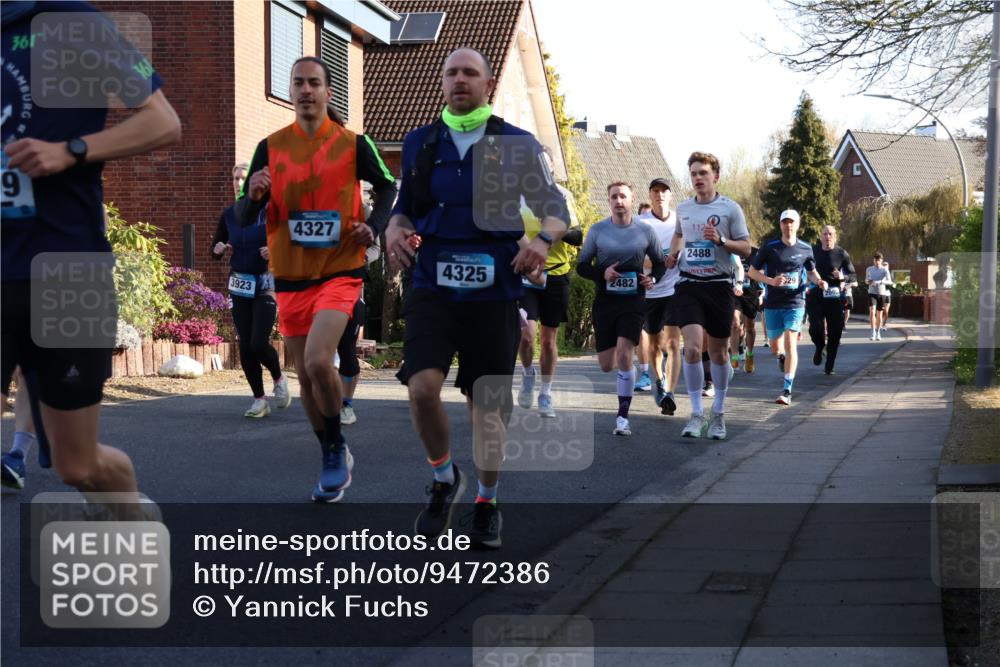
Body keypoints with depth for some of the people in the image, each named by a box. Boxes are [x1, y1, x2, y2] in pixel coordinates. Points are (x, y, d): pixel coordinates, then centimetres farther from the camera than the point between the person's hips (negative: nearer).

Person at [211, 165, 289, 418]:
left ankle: (279, 379, 17)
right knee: (245, 346, 2)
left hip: (266, 285, -4)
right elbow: (215, 251, 16)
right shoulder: (229, 215, 7)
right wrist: (219, 249, -6)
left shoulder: (269, 211, -7)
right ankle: (259, 399, 13)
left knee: (259, 343, -13)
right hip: (240, 287, 4)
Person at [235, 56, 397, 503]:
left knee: (317, 362, -22)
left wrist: (374, 227, -5)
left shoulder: (353, 144, -3)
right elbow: (244, 219, 3)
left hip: (340, 270, -4)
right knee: (305, 376, 9)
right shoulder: (271, 147, 2)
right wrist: (254, 195, -19)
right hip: (290, 276, 4)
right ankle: (334, 460, 27)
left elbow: (387, 186, 13)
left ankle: (337, 449, 0)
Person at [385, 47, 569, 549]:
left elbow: (555, 208, 5)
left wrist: (544, 238, -17)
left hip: (493, 292, -1)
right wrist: (395, 230, -4)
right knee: (422, 386, -17)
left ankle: (487, 505, 24)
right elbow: (403, 208, 19)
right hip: (432, 287, 1)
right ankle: (443, 479, 10)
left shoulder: (517, 145, 3)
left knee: (487, 402, 5)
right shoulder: (419, 143, 9)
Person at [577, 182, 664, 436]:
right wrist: (602, 273, -14)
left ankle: (623, 417, -10)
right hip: (604, 301, 2)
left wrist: (653, 278, -8)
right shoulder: (597, 230, 2)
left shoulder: (645, 231, 2)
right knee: (606, 365, 3)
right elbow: (581, 266, 5)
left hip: (633, 301, -2)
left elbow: (660, 263, 14)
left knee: (623, 355, -18)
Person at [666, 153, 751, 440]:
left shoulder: (730, 208, -2)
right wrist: (674, 254, 12)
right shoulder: (683, 208, 9)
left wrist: (721, 240, -17)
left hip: (718, 285, -1)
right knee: (692, 348, -15)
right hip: (688, 285, 1)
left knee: (718, 352, 8)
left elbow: (746, 247, -1)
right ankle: (697, 414, -7)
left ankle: (718, 413, 25)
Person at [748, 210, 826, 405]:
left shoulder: (805, 249, 4)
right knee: (775, 348, 9)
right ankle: (783, 357, 48)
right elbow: (753, 271, 2)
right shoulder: (769, 248, -2)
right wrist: (771, 281, -15)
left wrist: (819, 281, -3)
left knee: (790, 344, -14)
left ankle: (787, 391, -13)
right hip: (773, 303, 1)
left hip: (795, 303, -1)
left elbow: (811, 271, 19)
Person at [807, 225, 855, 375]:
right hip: (816, 296, 0)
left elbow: (852, 275, 6)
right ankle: (819, 348, 22)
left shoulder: (842, 254, 2)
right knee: (815, 328, -13)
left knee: (834, 332, 1)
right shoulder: (813, 252, 6)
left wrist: (843, 277, -15)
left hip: (835, 297, 0)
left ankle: (829, 366, 13)